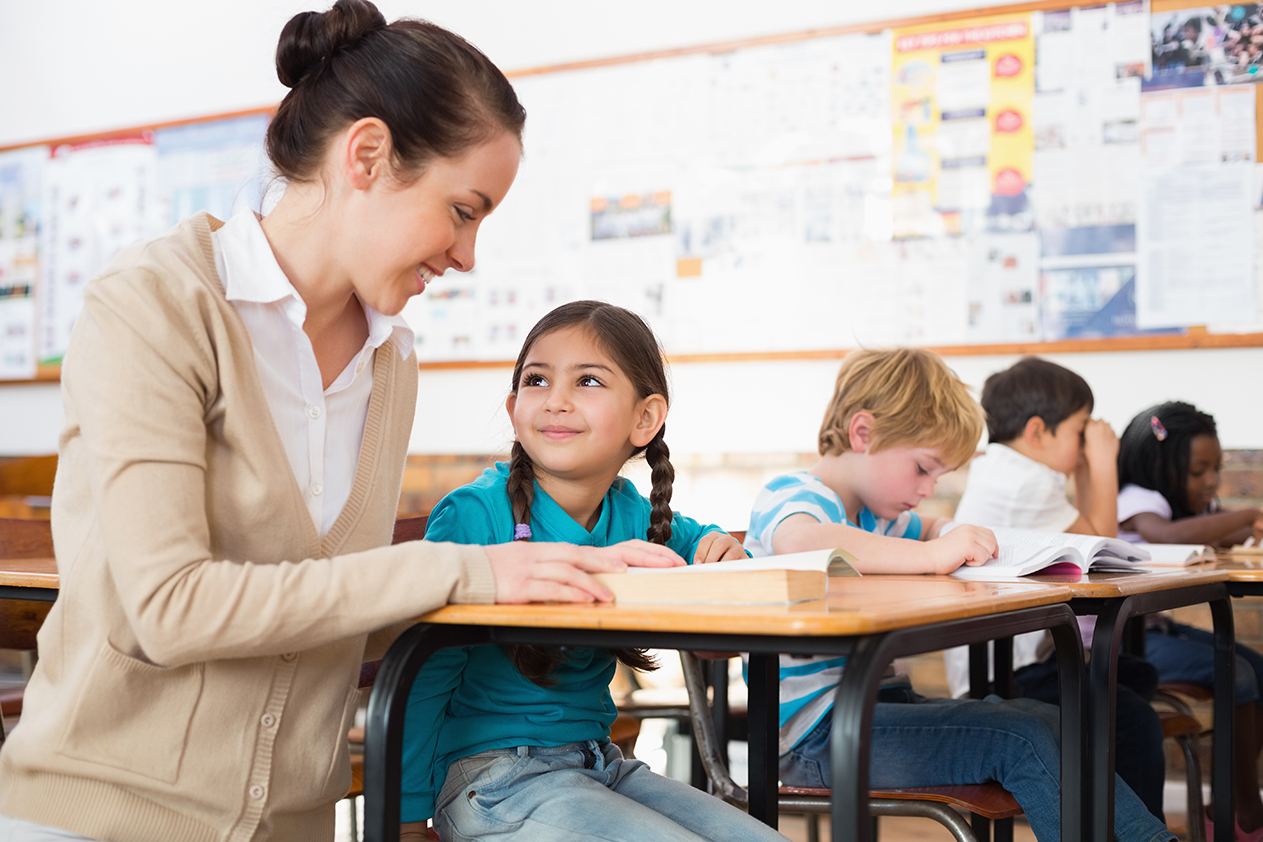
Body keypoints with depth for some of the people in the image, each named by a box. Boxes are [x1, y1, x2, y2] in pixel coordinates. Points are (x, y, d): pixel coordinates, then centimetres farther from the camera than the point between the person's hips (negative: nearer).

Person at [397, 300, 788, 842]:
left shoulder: (633, 514, 3)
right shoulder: (474, 514, -15)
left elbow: (697, 538, 26)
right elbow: (423, 678, -12)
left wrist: (721, 552, 0)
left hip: (600, 765, 7)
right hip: (492, 775, -6)